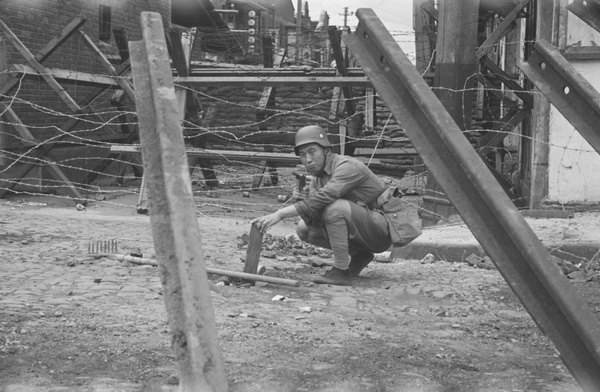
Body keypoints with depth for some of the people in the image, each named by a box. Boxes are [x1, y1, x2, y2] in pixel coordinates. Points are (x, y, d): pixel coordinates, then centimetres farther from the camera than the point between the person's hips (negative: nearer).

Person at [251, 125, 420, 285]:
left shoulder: (347, 167, -21)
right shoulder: (317, 176, 7)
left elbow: (323, 198, -36)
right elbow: (313, 214, 3)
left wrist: (279, 214, -37)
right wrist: (302, 198, -19)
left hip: (383, 227, -9)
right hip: (364, 233, 9)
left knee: (334, 207, -32)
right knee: (304, 229, -2)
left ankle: (341, 271, -20)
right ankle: (358, 255, 8)